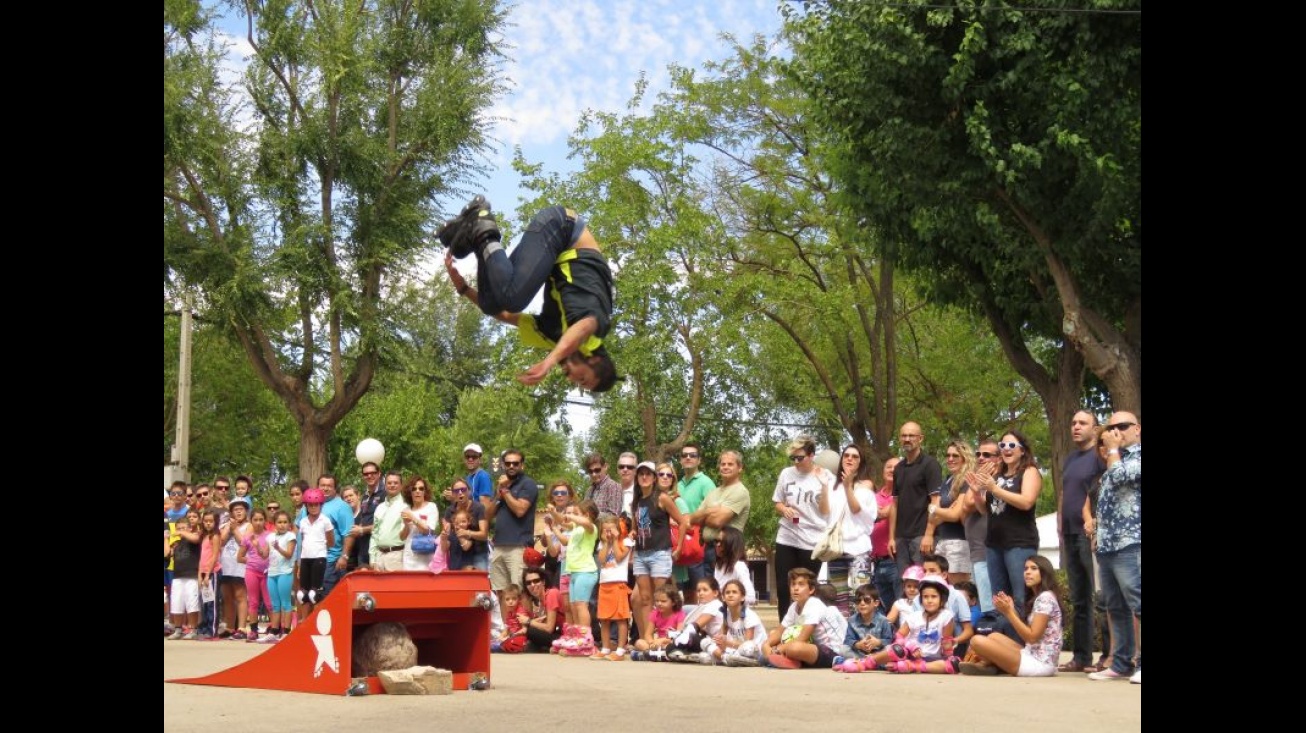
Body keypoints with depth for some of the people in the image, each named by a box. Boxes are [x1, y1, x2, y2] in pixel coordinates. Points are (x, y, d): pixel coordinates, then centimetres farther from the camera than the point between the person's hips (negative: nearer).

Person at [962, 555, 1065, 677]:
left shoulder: (1045, 598, -12)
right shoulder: (1037, 598, 18)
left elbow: (1032, 637, -17)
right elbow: (1026, 634, 13)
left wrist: (1008, 612, -14)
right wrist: (1011, 610, 4)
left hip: (1040, 663, -11)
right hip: (1032, 656, 11)